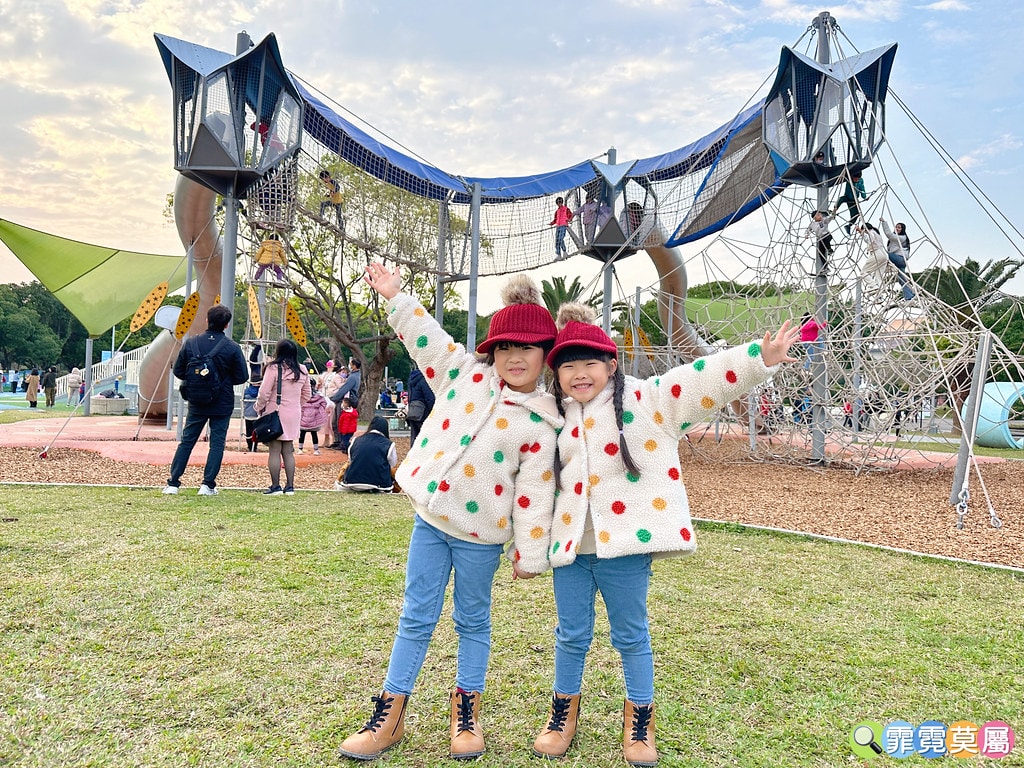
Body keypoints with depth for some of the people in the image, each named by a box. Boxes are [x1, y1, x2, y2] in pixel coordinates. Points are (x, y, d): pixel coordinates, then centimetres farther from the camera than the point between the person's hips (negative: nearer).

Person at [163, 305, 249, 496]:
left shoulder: (191, 343, -5)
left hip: (197, 403, 2)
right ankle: (208, 484, 7)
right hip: (222, 405, -2)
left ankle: (173, 483, 12)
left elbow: (178, 371, 1)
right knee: (217, 443, 7)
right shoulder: (232, 348, -12)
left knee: (186, 441, 11)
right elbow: (242, 377, -7)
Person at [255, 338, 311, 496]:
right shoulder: (302, 371, 7)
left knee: (275, 450, 0)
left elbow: (264, 393, -11)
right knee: (288, 451, 11)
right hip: (294, 415, 5)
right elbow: (306, 395, 14)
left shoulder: (273, 368, -12)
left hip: (275, 413, -5)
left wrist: (259, 408, 5)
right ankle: (290, 486, 11)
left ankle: (275, 486, 1)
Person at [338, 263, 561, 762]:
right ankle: (390, 713, 22)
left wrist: (529, 556, -5)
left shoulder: (539, 423, -9)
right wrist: (395, 295, -5)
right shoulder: (464, 374, 0)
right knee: (416, 617, 12)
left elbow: (534, 493, -8)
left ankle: (466, 710, 33)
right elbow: (427, 337, 3)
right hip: (430, 516, 3)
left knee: (472, 620, 15)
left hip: (480, 532, -3)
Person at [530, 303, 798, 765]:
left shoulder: (647, 399, -3)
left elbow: (704, 379, -12)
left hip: (624, 544, -4)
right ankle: (564, 710, 35)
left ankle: (639, 716, 31)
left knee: (631, 636, 12)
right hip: (570, 545, 4)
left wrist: (760, 358, -24)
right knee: (571, 635, 15)